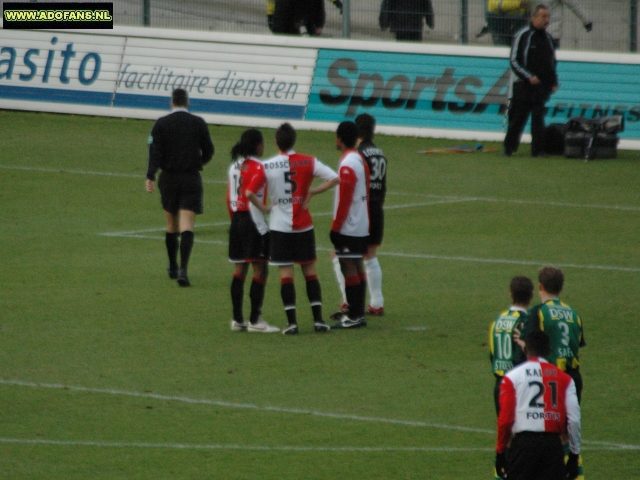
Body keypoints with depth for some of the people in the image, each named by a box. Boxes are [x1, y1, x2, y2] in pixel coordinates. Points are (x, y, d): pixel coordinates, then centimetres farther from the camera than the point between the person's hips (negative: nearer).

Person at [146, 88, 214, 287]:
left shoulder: (161, 123, -1)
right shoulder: (199, 123, 0)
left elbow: (154, 151, -10)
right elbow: (208, 151, 9)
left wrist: (150, 177, -14)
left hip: (168, 179, 1)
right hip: (191, 179, -1)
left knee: (172, 225, 16)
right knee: (187, 227, -7)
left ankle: (173, 267, 28)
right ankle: (183, 269, -23)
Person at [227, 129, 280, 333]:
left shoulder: (235, 166, 11)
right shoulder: (256, 167, -13)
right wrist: (263, 229, -14)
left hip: (237, 222, 8)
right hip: (253, 223, -8)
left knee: (240, 270, 11)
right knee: (260, 269, -3)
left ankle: (237, 319, 14)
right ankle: (255, 320, -5)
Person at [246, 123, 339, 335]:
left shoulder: (267, 167, -6)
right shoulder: (308, 162, -3)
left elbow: (250, 192, -13)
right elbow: (335, 179, -9)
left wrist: (264, 208, 2)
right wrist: (312, 192, -2)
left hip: (279, 226, -1)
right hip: (304, 226, 1)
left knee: (286, 273, 1)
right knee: (310, 271, 10)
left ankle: (291, 322, -3)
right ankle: (318, 319, 7)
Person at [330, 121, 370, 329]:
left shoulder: (347, 166, -18)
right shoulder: (361, 160, 10)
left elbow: (344, 200, -19)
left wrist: (335, 227, -14)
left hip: (348, 228, -9)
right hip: (362, 226, 9)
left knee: (349, 269, -6)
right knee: (358, 268, 12)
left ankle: (354, 316, -5)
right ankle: (358, 314, 16)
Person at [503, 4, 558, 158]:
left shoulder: (548, 38, 14)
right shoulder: (522, 36, -5)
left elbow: (552, 63, 24)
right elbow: (514, 62, -7)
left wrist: (554, 82, 11)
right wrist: (529, 77, -17)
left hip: (542, 88, 4)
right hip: (523, 87, -4)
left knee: (538, 119, -3)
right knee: (518, 119, 1)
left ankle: (538, 150, -1)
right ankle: (508, 147, 14)